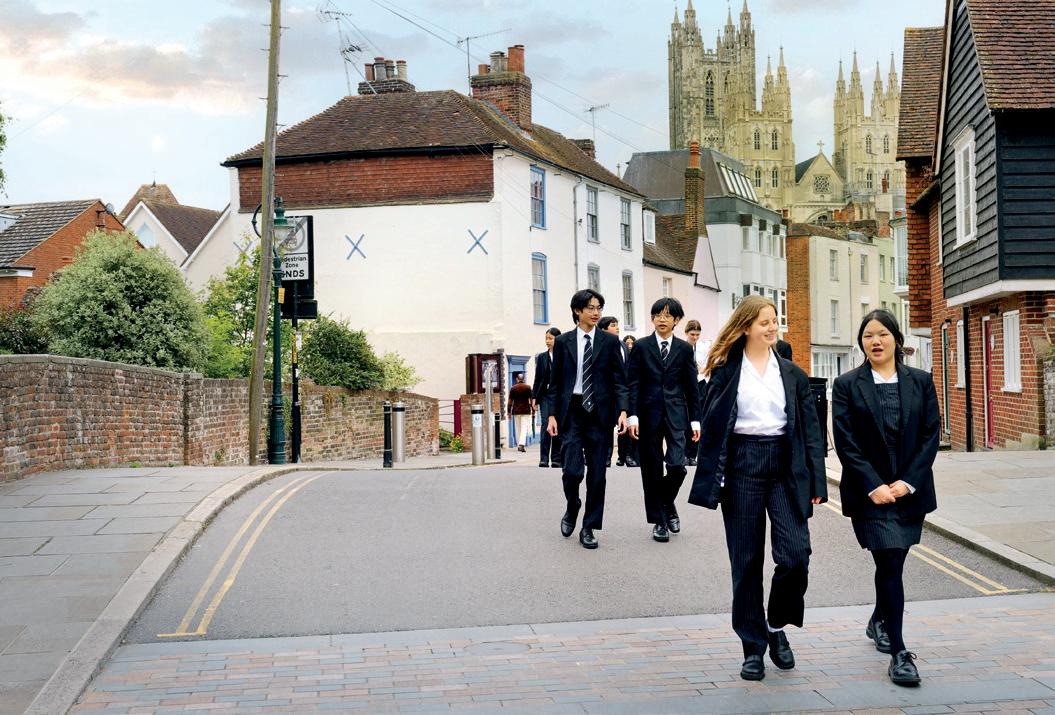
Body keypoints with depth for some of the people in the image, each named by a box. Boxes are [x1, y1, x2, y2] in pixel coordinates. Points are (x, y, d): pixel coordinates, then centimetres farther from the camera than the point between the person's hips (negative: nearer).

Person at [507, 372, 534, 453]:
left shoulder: (513, 388, 2)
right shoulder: (528, 387, -2)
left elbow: (510, 401, 3)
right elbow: (531, 400, -2)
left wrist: (509, 411, 9)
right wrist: (533, 411, 3)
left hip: (516, 411, 2)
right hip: (526, 410, -2)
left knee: (518, 429, 12)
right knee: (524, 428, -3)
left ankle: (519, 446, 17)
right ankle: (522, 444, -19)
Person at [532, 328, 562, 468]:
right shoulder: (541, 357, 9)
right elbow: (537, 378, 10)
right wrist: (534, 397, 6)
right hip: (545, 395, 1)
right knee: (546, 423, -10)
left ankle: (556, 459, 9)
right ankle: (544, 459, -12)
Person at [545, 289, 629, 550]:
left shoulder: (610, 341, 5)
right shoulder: (563, 342, 6)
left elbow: (619, 380, 3)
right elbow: (555, 382, 8)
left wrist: (622, 410, -10)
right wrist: (552, 415, 0)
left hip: (599, 413, 1)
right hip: (571, 411, 0)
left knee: (597, 474, 3)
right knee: (572, 470, -11)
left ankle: (589, 527, 14)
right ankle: (572, 509, 20)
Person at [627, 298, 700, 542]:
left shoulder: (684, 349, 6)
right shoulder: (641, 347, 3)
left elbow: (692, 386, 8)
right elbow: (632, 384, 0)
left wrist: (695, 420, 4)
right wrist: (633, 416, -8)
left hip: (676, 414, 0)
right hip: (649, 413, 0)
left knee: (677, 465, -12)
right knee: (652, 470, 3)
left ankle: (668, 504, 16)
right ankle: (659, 520, 13)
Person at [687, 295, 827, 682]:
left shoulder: (792, 373, 8)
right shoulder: (726, 371, 3)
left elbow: (811, 428, 6)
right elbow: (712, 425, 1)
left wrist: (816, 481, -1)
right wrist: (712, 482, -6)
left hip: (785, 466, 1)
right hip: (742, 465, -1)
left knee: (795, 555, -9)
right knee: (746, 561, 4)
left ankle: (777, 627, 16)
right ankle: (753, 646, 15)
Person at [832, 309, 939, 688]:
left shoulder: (921, 381, 5)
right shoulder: (847, 385, -2)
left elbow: (931, 434, 1)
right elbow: (846, 442, -6)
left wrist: (908, 482, -9)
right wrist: (874, 486, -14)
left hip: (911, 490, 3)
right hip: (870, 492, -3)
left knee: (892, 562, 14)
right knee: (890, 564, -10)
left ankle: (879, 621, 41)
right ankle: (899, 653, -7)